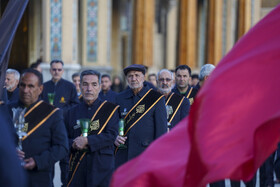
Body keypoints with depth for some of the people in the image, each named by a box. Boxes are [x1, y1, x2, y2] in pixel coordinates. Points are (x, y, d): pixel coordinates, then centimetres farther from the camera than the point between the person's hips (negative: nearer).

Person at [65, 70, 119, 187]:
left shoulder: (110, 109, 4)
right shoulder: (72, 112, 14)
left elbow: (111, 136, -8)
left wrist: (87, 141, -16)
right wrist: (74, 144, -9)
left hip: (102, 168, -2)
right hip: (76, 169, 2)